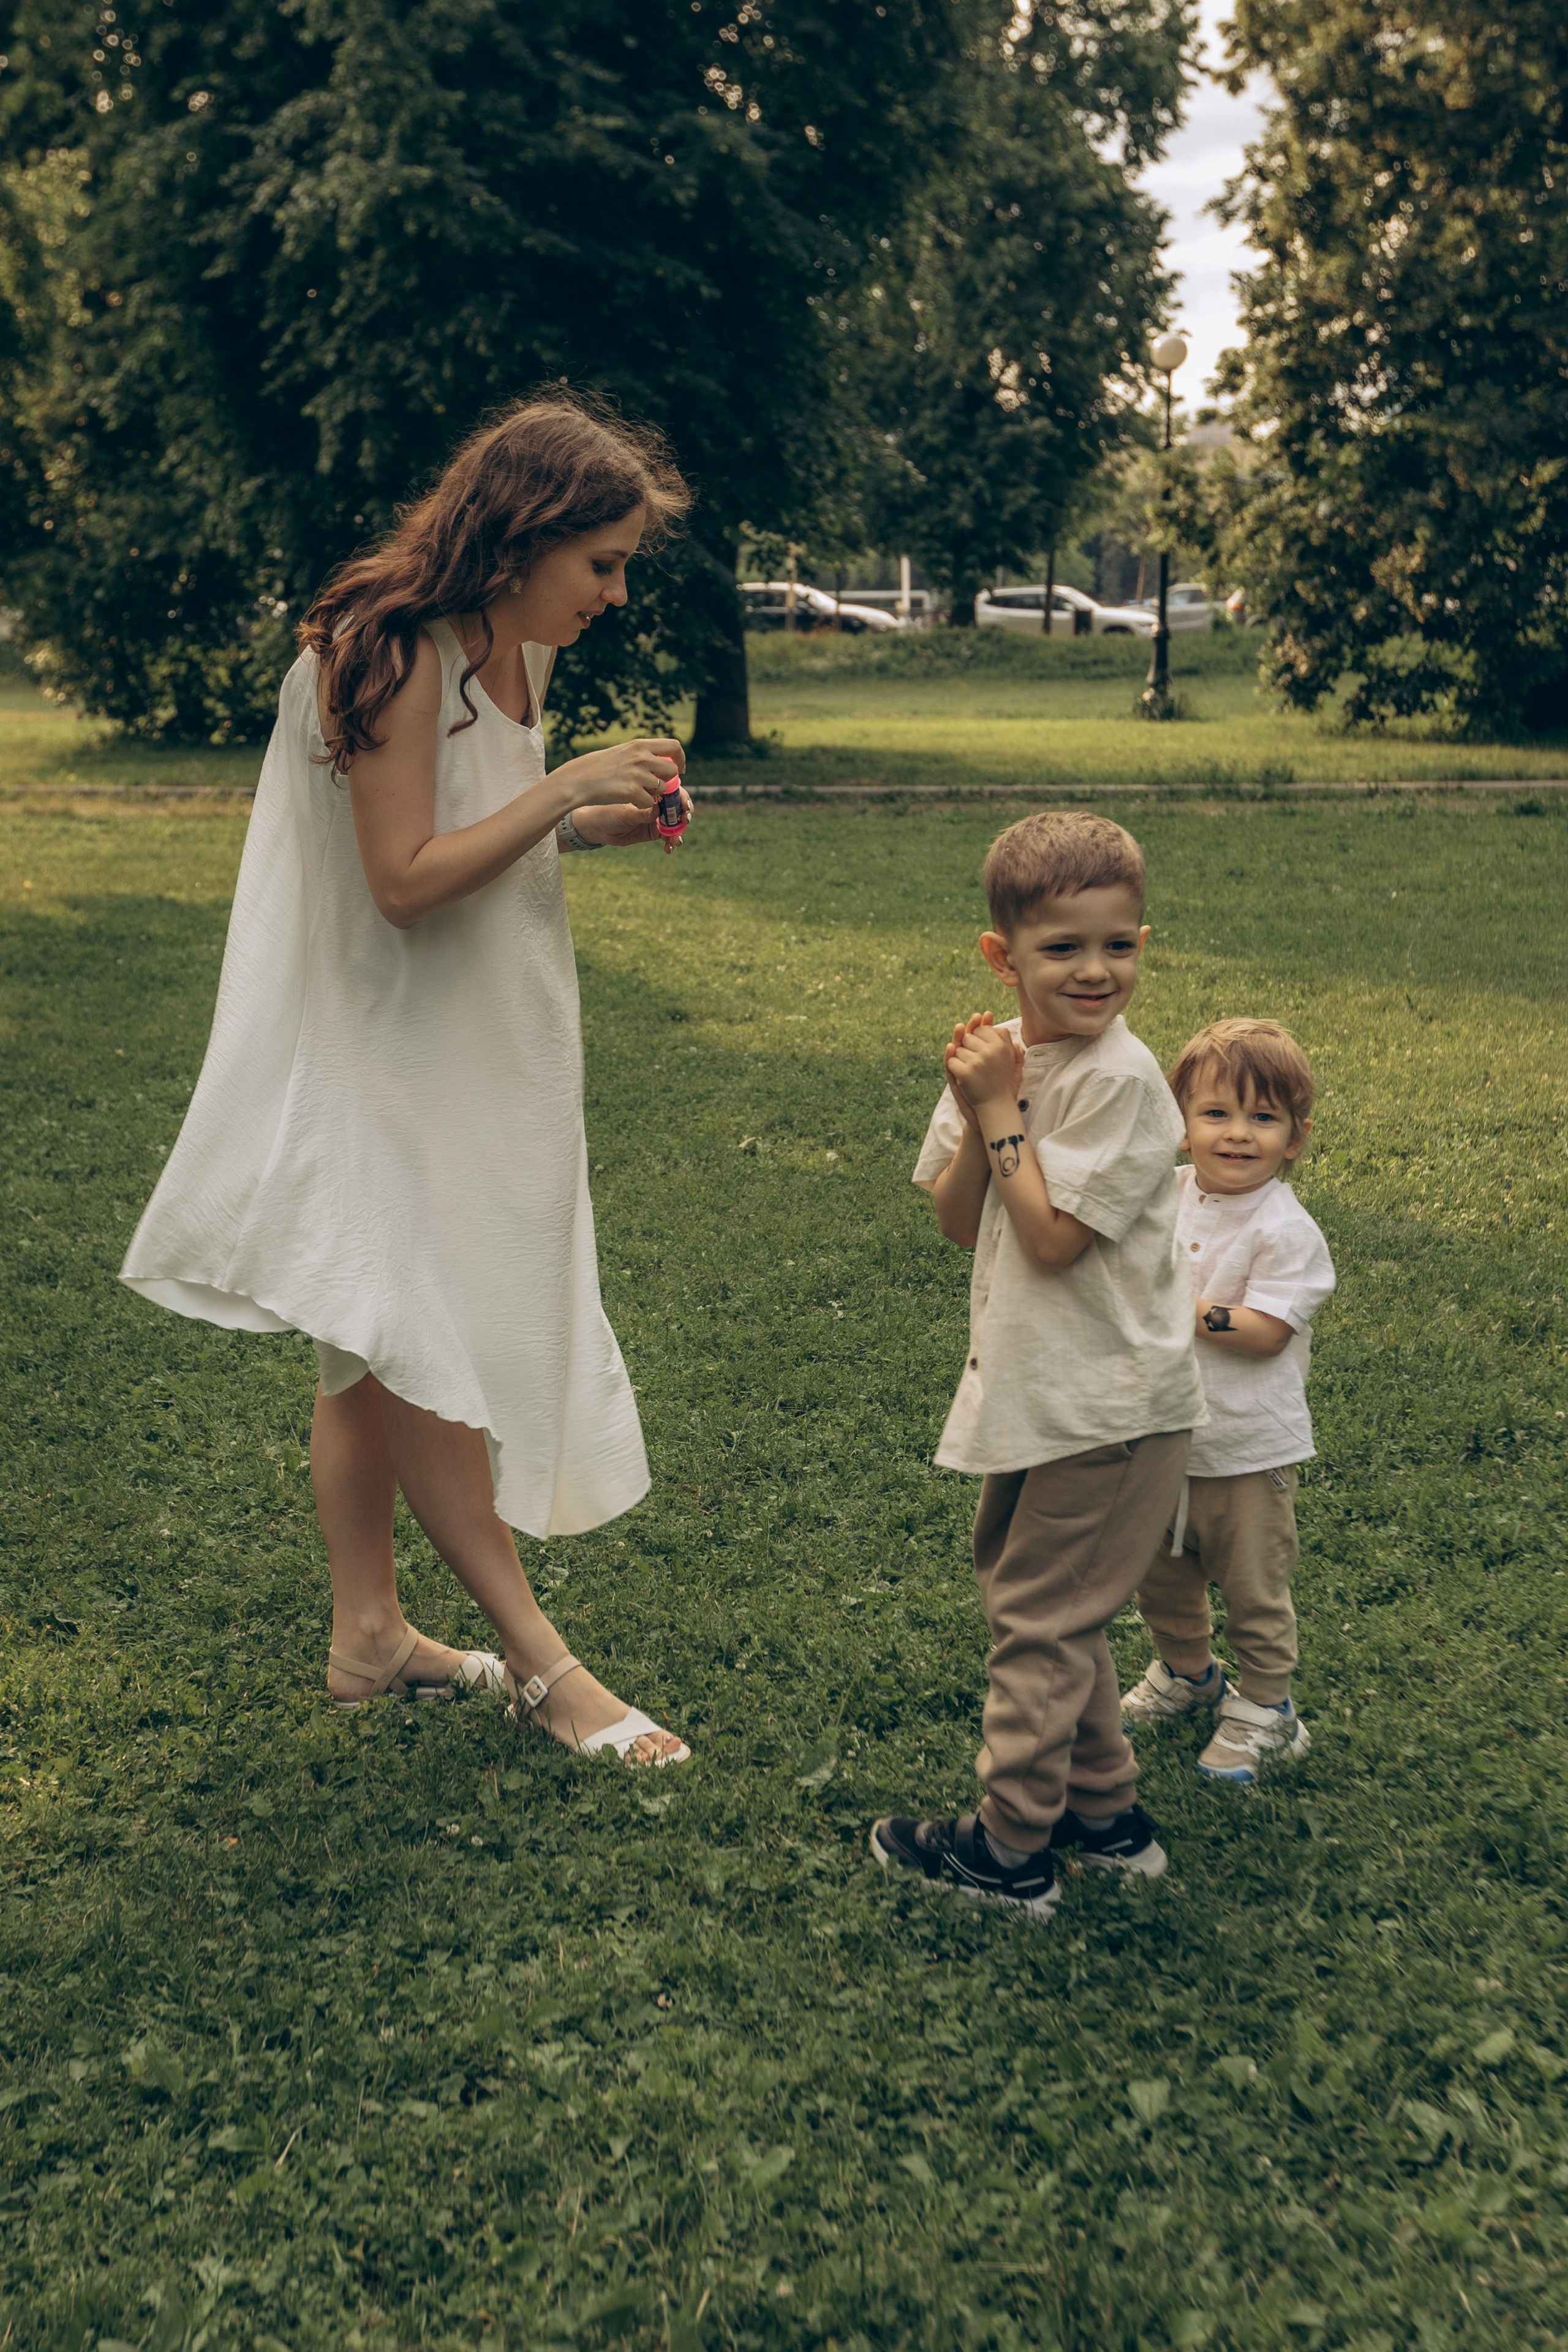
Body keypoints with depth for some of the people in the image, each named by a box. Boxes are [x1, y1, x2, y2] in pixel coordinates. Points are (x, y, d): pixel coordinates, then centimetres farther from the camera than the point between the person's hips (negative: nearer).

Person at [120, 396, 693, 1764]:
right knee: (421, 1352, -1)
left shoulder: (517, 650, 7)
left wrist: (597, 823, -2)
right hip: (386, 1059, -9)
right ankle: (540, 1662, 8)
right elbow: (405, 880, -23)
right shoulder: (391, 653, -20)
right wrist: (564, 791, -24)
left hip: (478, 1055, 9)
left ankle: (369, 1634, 26)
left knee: (383, 1355, 15)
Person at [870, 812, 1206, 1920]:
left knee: (1037, 1616, 2)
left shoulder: (1121, 1080, -20)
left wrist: (1001, 1112, -18)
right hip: (1035, 1391, 9)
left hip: (1108, 1406, -9)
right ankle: (1106, 1811, 35)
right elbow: (958, 1220, 2)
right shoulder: (998, 1054, 3)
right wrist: (980, 1113, -13)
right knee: (1038, 1599, 20)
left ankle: (1012, 1847, 17)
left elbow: (1052, 1239, -23)